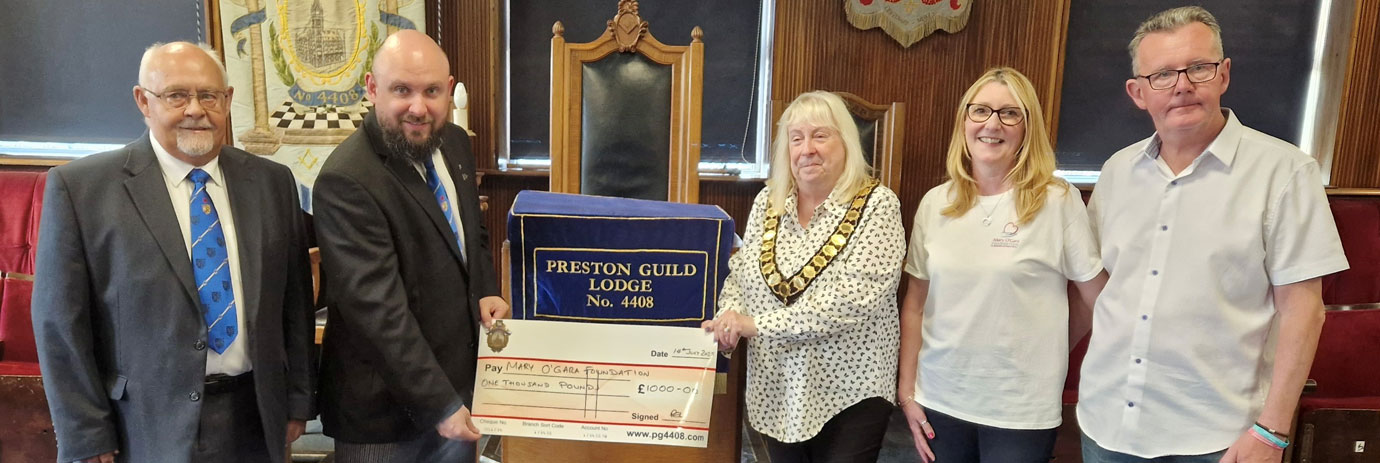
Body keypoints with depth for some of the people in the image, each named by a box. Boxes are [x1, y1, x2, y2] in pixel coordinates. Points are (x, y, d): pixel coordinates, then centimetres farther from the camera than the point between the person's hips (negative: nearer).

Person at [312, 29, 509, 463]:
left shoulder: (454, 143, 0)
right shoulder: (346, 183, -24)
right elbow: (379, 312, -25)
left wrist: (486, 291, -1)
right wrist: (439, 405, -22)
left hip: (460, 378, 7)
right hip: (386, 405, -6)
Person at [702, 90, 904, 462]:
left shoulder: (876, 204, -12)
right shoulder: (767, 202, 3)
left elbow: (854, 298, -23)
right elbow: (739, 273, 11)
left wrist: (757, 323, -23)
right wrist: (729, 318, -12)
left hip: (849, 393, -4)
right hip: (776, 391, 5)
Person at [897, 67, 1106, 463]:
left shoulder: (1057, 201, -9)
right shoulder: (935, 203, 2)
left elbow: (1101, 301, -3)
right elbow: (915, 304, 5)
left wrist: (1047, 344, 7)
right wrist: (906, 389, 4)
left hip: (1021, 410, -3)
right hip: (940, 399, 3)